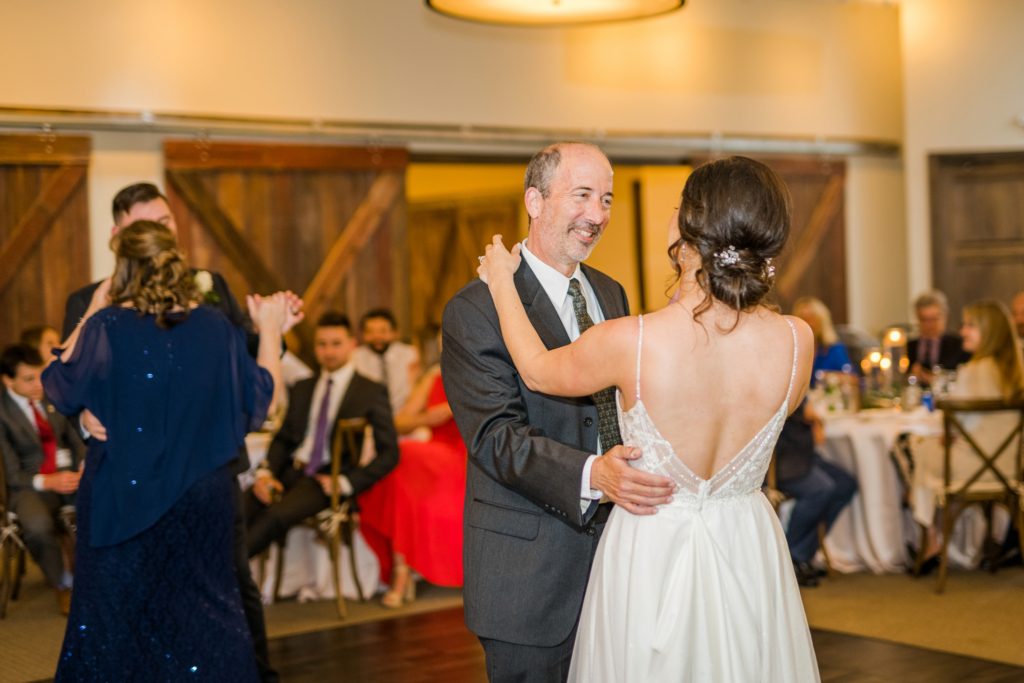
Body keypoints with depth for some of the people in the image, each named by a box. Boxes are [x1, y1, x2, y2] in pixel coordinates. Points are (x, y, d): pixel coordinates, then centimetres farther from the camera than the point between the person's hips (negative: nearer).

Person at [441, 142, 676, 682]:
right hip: (530, 570, -7)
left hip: (617, 545, 7)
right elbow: (496, 435, -20)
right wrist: (592, 475, -35)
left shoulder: (611, 294, 13)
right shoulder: (475, 311, -11)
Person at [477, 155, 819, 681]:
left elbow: (537, 371, -3)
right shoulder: (795, 342, -17)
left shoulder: (632, 342, -24)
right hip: (748, 555, 2)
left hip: (650, 556, -2)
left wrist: (502, 283, 13)